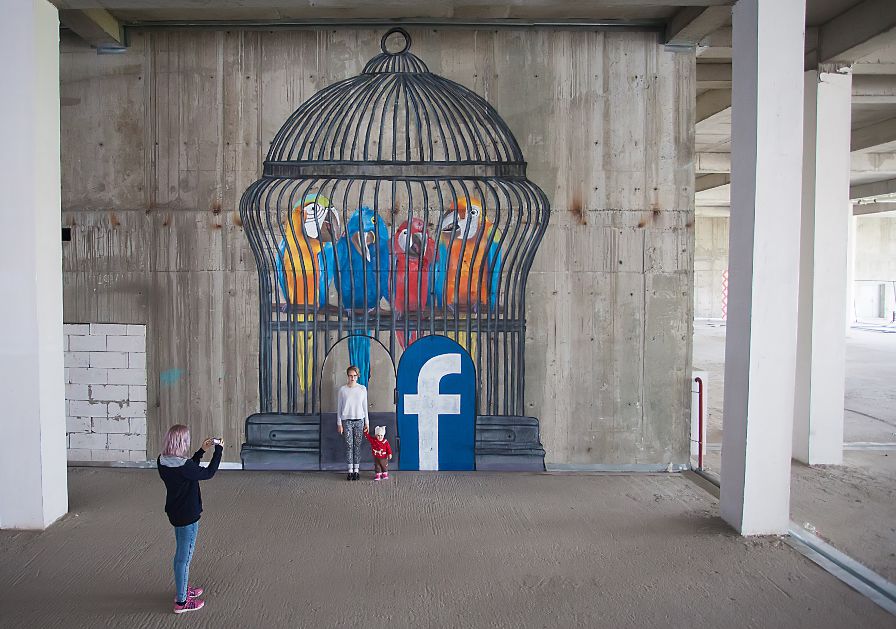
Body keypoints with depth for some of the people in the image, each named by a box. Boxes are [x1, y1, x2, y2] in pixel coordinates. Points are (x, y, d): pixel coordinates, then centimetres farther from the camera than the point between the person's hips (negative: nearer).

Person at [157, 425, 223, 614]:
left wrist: (202, 450, 10)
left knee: (180, 554, 25)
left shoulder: (162, 461, -5)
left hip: (175, 512, 9)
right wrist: (218, 449, -6)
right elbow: (208, 473, -15)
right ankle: (181, 601, 20)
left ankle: (182, 589, 43)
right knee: (184, 558, 6)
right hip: (187, 517, -8)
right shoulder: (184, 467, -30)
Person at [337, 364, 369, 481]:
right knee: (349, 445, -1)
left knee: (357, 445, 3)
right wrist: (339, 423, -1)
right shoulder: (342, 389, 0)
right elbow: (339, 407, 3)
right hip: (347, 420, -1)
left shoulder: (362, 389, 3)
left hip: (359, 420, 1)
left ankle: (356, 470, 9)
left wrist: (367, 422, 7)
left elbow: (365, 406, 8)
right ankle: (350, 470, 5)